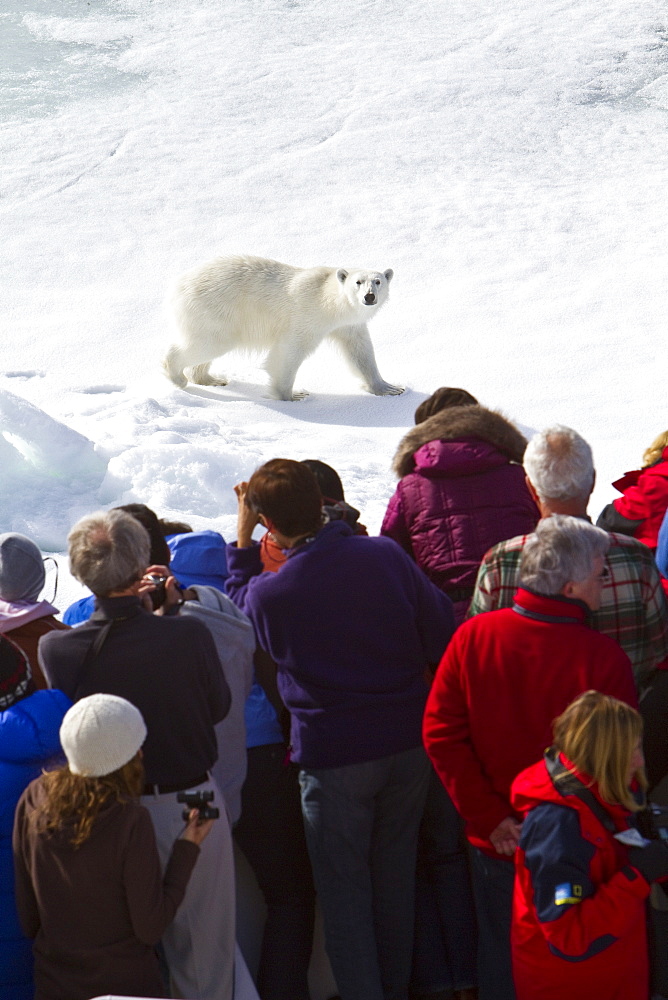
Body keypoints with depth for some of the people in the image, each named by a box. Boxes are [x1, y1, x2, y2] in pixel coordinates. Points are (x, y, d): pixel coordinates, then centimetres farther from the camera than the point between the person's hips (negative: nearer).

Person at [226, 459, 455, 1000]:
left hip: (333, 755, -4)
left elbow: (240, 605, 10)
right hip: (409, 743, 4)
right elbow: (444, 636, -4)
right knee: (394, 879, 21)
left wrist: (242, 541, 11)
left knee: (345, 891, 10)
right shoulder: (386, 554, -10)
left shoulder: (271, 592, -16)